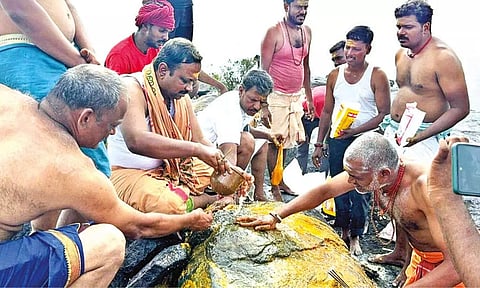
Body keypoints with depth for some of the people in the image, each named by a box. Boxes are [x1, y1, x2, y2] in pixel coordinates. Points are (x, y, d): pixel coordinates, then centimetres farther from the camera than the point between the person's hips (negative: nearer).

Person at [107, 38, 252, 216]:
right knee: (168, 205, -35)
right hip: (129, 173, -7)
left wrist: (228, 168, -10)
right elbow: (136, 141, -38)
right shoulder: (133, 89, -20)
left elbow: (200, 140, 7)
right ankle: (210, 200, -6)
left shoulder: (182, 97, 4)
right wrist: (196, 149, -40)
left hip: (171, 167, 8)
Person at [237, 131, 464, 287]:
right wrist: (275, 216, -13)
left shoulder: (424, 187, -38)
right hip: (420, 260, 5)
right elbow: (325, 190, -9)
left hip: (448, 268, -5)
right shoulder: (370, 169, -18)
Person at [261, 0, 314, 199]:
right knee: (274, 143, -1)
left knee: (288, 140, 12)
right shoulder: (274, 33, -11)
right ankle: (275, 187, 11)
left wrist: (309, 98, 17)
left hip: (297, 96, 7)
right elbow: (264, 70, -13)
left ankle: (280, 180, 26)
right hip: (277, 96, -6)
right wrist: (264, 105, -18)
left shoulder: (307, 32, 10)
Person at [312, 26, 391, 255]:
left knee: (359, 192, 0)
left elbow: (384, 114, -8)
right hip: (336, 140, 4)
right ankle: (344, 231, 29)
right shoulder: (335, 75, 6)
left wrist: (355, 131, -20)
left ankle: (355, 237, 20)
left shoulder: (377, 76, -5)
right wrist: (319, 144, 8)